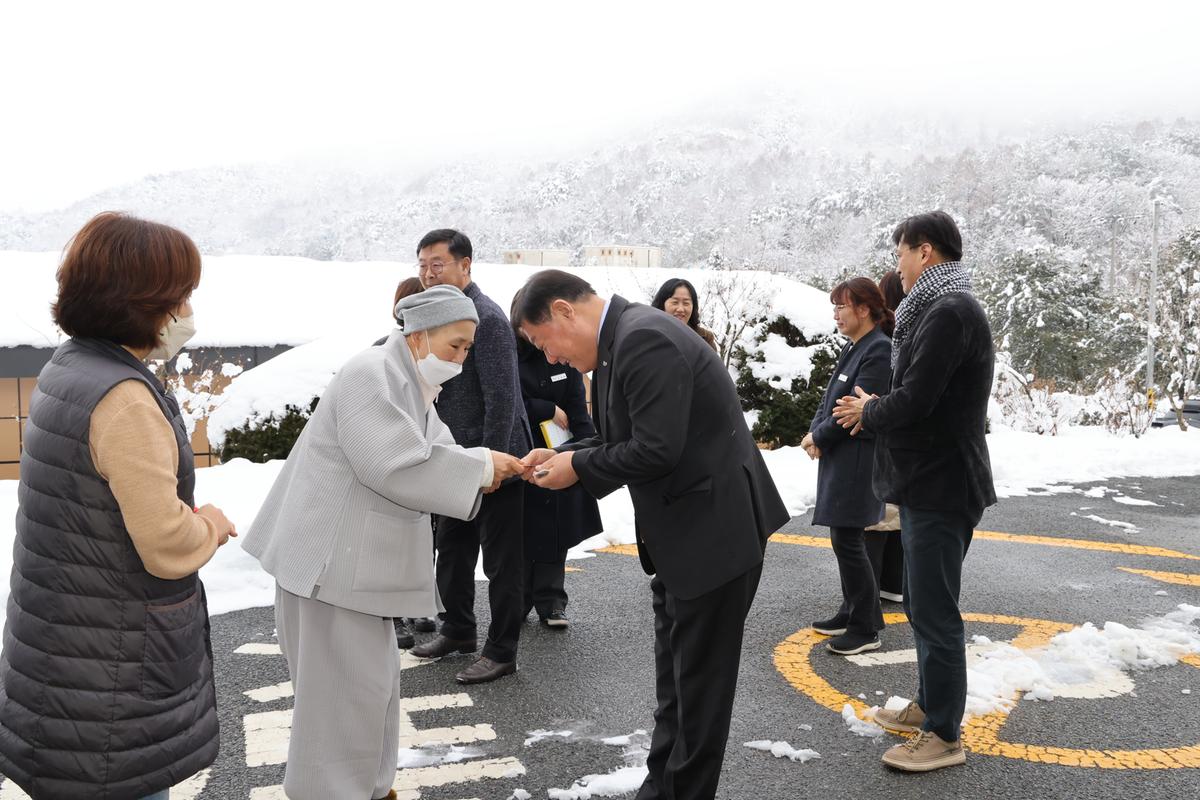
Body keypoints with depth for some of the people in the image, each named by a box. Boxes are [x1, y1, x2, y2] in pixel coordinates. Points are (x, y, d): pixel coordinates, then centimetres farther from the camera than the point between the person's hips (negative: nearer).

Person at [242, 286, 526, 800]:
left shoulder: (411, 386, 15)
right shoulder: (371, 375, -18)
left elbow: (431, 454, 10)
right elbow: (398, 467, -26)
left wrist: (486, 466, -8)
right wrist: (479, 468, -19)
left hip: (357, 556, 10)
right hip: (329, 557, -10)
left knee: (370, 680, 18)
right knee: (346, 687, -3)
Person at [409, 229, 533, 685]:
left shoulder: (487, 318, -17)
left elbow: (501, 397, -21)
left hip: (494, 460, -9)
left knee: (501, 562, 3)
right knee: (451, 551, 19)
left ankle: (501, 652, 14)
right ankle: (458, 631, 37)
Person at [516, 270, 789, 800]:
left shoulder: (645, 339, -22)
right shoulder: (620, 339, 9)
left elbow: (657, 450, -26)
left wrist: (578, 468, -13)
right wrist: (564, 455, 1)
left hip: (714, 529, -10)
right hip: (681, 534, 10)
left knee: (699, 680, 5)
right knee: (674, 677, 20)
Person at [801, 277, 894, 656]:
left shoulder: (879, 350, -15)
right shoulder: (852, 348, 13)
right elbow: (830, 398, 15)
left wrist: (818, 437, -9)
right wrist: (814, 432, -2)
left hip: (858, 459, -9)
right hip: (838, 456, 9)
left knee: (848, 541, -6)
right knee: (844, 539, 15)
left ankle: (866, 629, 3)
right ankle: (852, 612, 27)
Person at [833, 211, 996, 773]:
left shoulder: (950, 312, -19)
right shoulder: (939, 310, 14)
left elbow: (914, 400, -25)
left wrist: (868, 413, -6)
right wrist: (876, 411, 3)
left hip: (940, 485, -10)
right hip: (928, 479, 10)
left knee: (935, 611, -1)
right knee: (923, 604, 19)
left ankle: (944, 736, 11)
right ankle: (929, 704, 34)